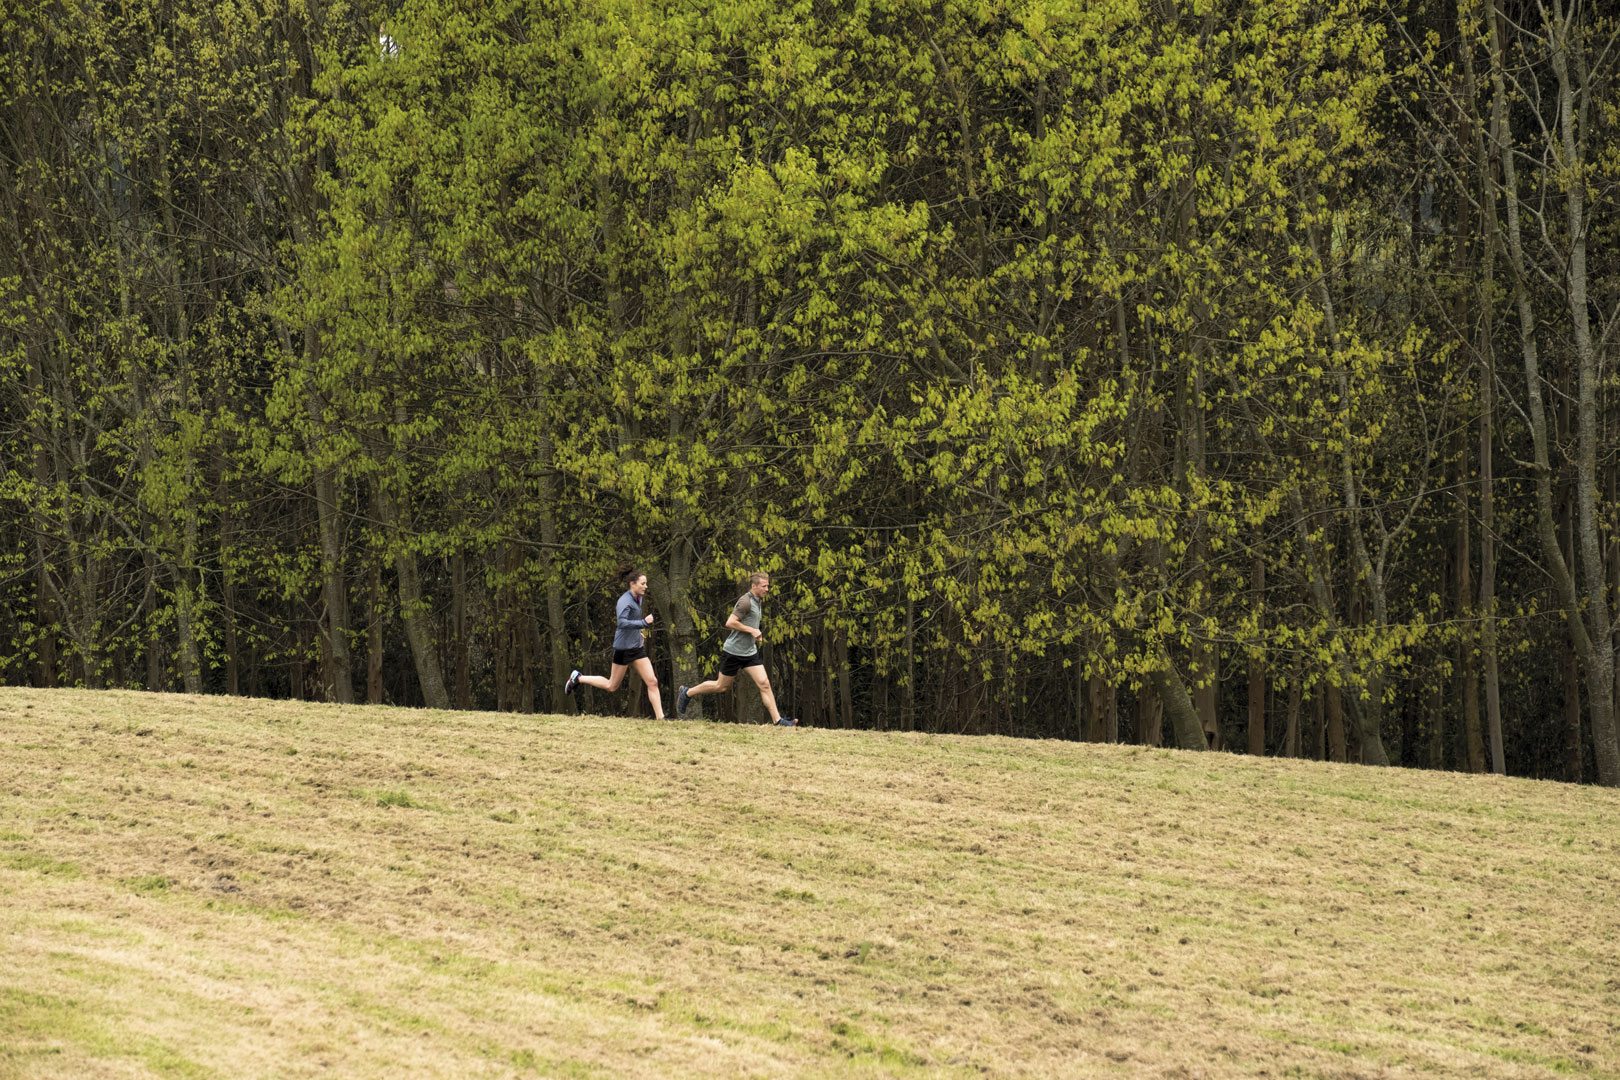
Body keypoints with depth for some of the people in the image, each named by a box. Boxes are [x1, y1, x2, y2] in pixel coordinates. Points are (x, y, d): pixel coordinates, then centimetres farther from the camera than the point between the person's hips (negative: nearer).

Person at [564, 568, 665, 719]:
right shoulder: (625, 601, -17)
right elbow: (622, 623, -32)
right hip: (624, 648, -8)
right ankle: (578, 678, 24)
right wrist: (644, 623, -34)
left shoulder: (638, 599, 9)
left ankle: (660, 717, -4)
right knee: (611, 686, 6)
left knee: (652, 682, -4)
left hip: (637, 647, 8)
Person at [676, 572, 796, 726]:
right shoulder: (745, 601, -17)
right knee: (722, 686, 6)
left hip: (750, 652, 8)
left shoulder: (756, 602, 13)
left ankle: (777, 720, -8)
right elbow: (730, 623, -24)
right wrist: (751, 630, -22)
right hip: (734, 651, -8)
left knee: (764, 684, -5)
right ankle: (686, 693, 25)